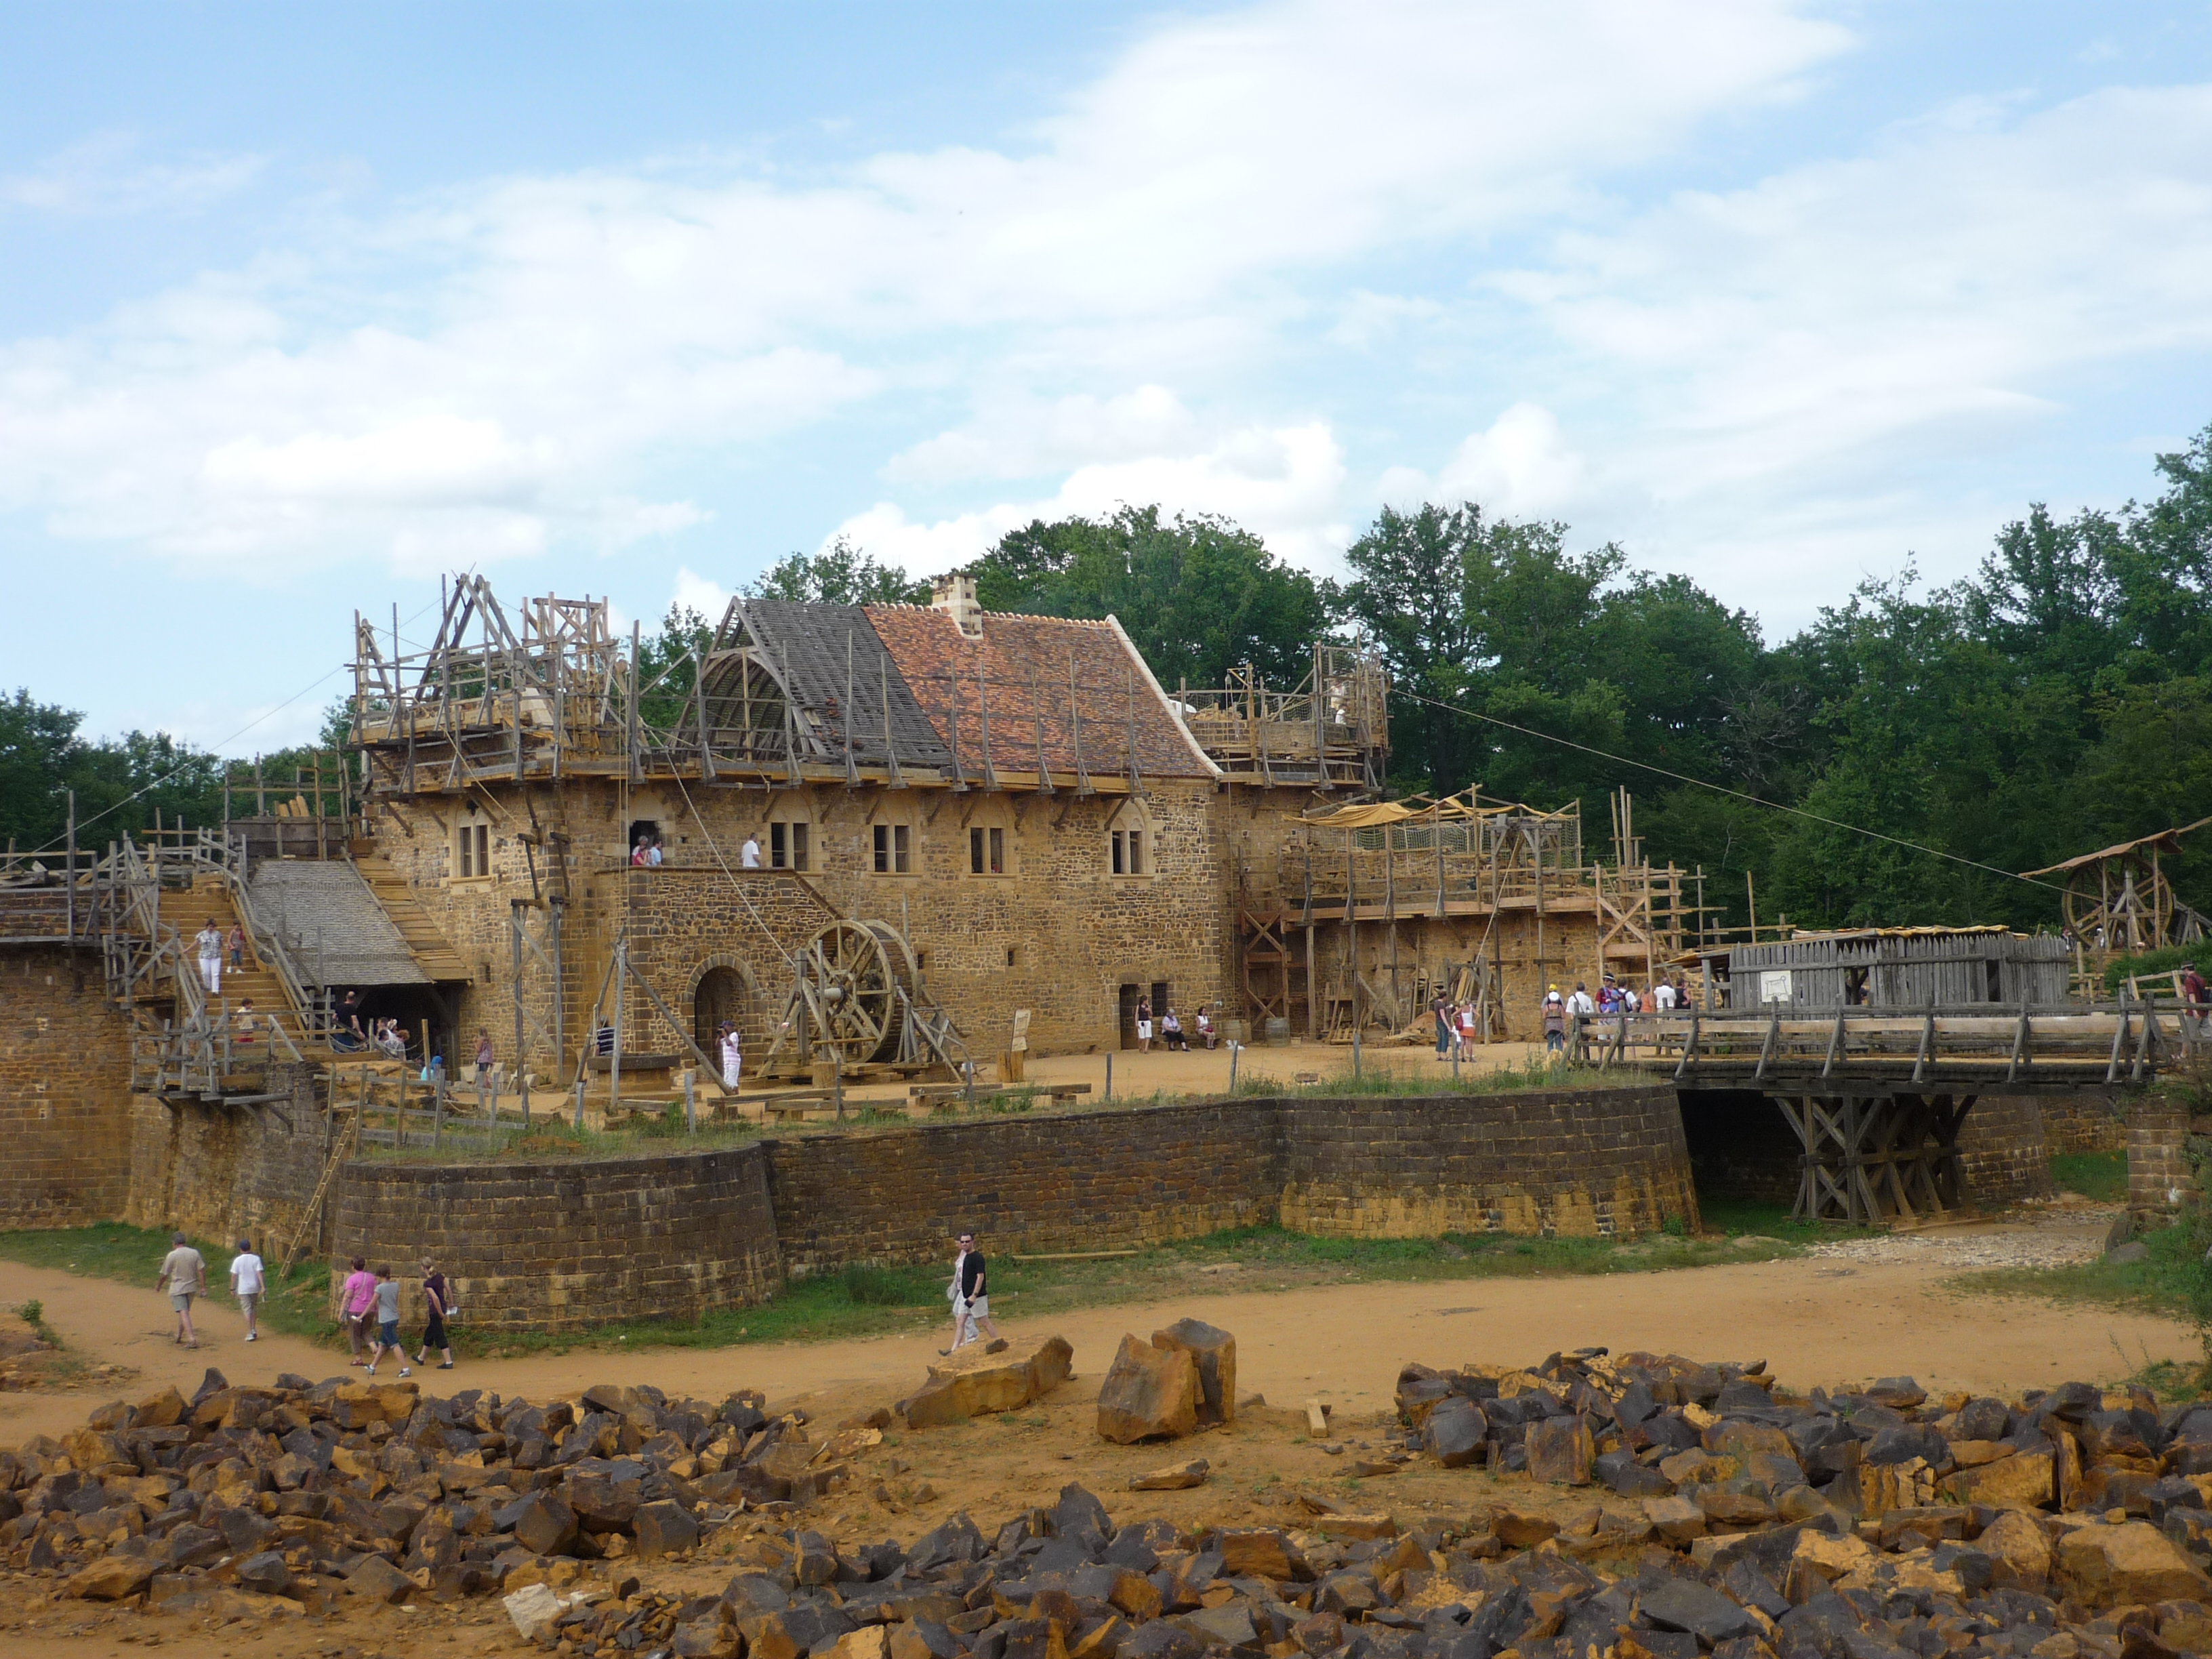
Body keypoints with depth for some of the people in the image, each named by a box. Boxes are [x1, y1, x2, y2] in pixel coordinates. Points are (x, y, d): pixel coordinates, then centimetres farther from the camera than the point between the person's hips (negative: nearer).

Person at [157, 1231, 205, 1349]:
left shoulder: (172, 1255, -9)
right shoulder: (195, 1253, 2)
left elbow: (165, 1274, -2)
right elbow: (201, 1271, 0)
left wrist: (159, 1285, 16)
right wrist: (203, 1287, 5)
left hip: (177, 1289, -5)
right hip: (191, 1288, 5)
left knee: (184, 1313, -11)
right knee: (185, 1311, 21)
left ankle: (192, 1339, -22)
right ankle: (178, 1336, 31)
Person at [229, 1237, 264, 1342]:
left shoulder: (237, 1260, -6)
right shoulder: (256, 1259, -3)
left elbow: (234, 1275, -4)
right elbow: (259, 1273, -9)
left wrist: (232, 1289, 6)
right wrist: (262, 1287, -12)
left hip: (243, 1289, -2)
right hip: (255, 1288, 2)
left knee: (247, 1310, -2)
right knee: (254, 1308, 20)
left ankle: (250, 1333, -9)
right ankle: (254, 1329, 23)